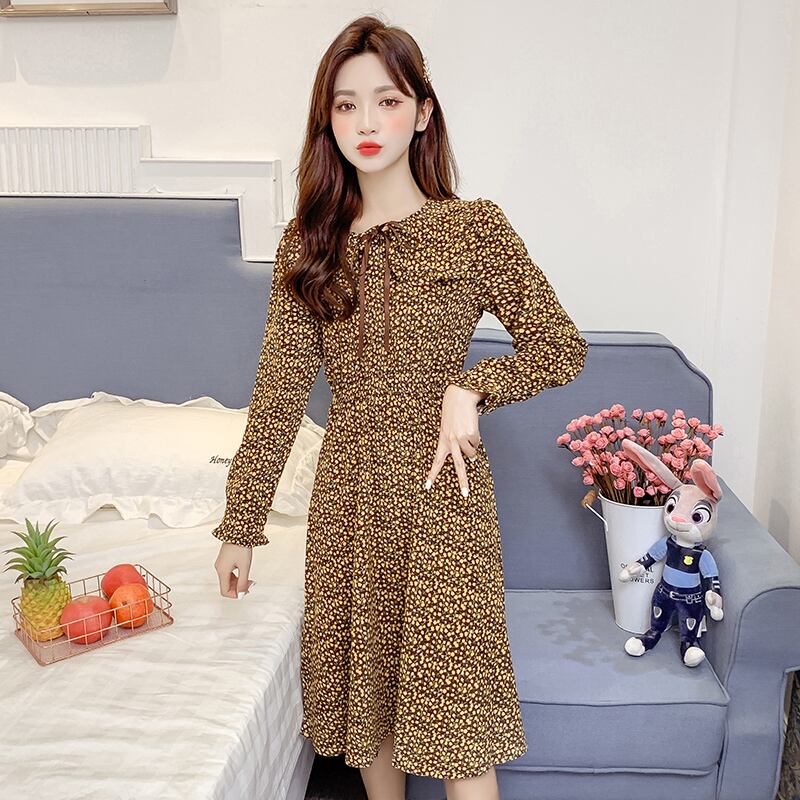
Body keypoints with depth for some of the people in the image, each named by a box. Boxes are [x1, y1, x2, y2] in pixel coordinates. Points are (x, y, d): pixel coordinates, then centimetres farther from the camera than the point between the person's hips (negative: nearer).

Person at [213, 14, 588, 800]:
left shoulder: (474, 227, -5)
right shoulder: (308, 240, 3)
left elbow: (562, 347, 0)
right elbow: (279, 390, 2)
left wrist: (471, 388, -17)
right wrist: (240, 525, 3)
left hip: (440, 496, -3)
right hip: (346, 499, 3)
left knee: (454, 709, 2)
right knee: (362, 700, 16)